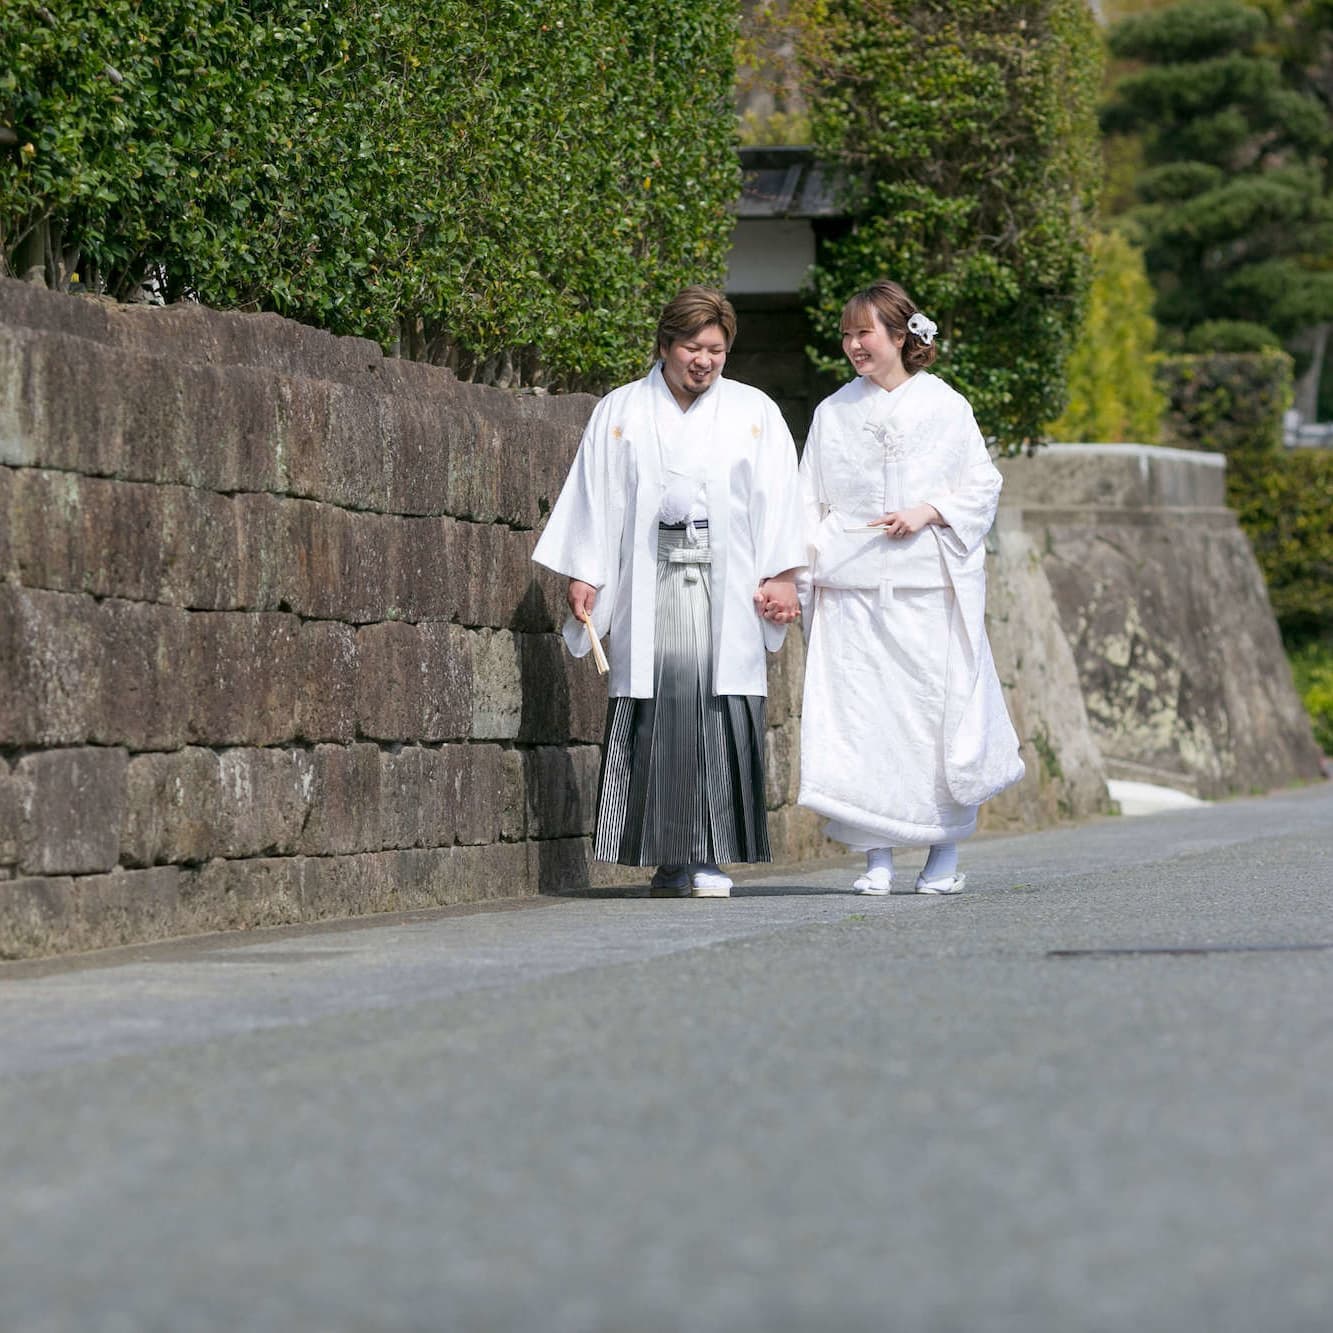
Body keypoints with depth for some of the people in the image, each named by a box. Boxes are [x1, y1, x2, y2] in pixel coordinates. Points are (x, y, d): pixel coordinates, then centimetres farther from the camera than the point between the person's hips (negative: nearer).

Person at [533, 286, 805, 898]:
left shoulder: (755, 412, 13)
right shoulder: (620, 411, 12)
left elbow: (776, 501, 8)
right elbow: (597, 498, 9)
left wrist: (780, 575, -2)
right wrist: (584, 576, 2)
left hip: (726, 585, 0)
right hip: (649, 582, 0)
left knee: (720, 713, -8)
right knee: (655, 710, -8)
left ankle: (712, 854, -5)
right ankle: (668, 855, -4)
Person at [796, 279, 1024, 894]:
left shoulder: (944, 406, 4)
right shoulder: (833, 413, 10)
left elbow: (982, 484, 5)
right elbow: (811, 500, 12)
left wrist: (927, 513, -11)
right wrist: (801, 569, 0)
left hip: (930, 586, -2)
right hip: (851, 590, 2)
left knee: (937, 708, -3)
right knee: (859, 712, -5)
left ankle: (944, 851, 10)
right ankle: (877, 855, 0)